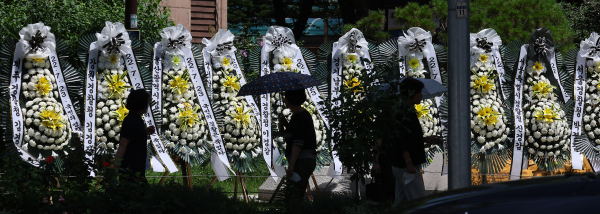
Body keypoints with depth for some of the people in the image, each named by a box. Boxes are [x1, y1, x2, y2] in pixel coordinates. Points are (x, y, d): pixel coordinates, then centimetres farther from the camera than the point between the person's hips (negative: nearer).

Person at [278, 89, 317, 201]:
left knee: (292, 197, -18)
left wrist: (291, 165, -29)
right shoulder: (304, 114, 17)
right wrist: (286, 124, 15)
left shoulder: (298, 117, -14)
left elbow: (298, 143, -23)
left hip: (301, 161, -11)